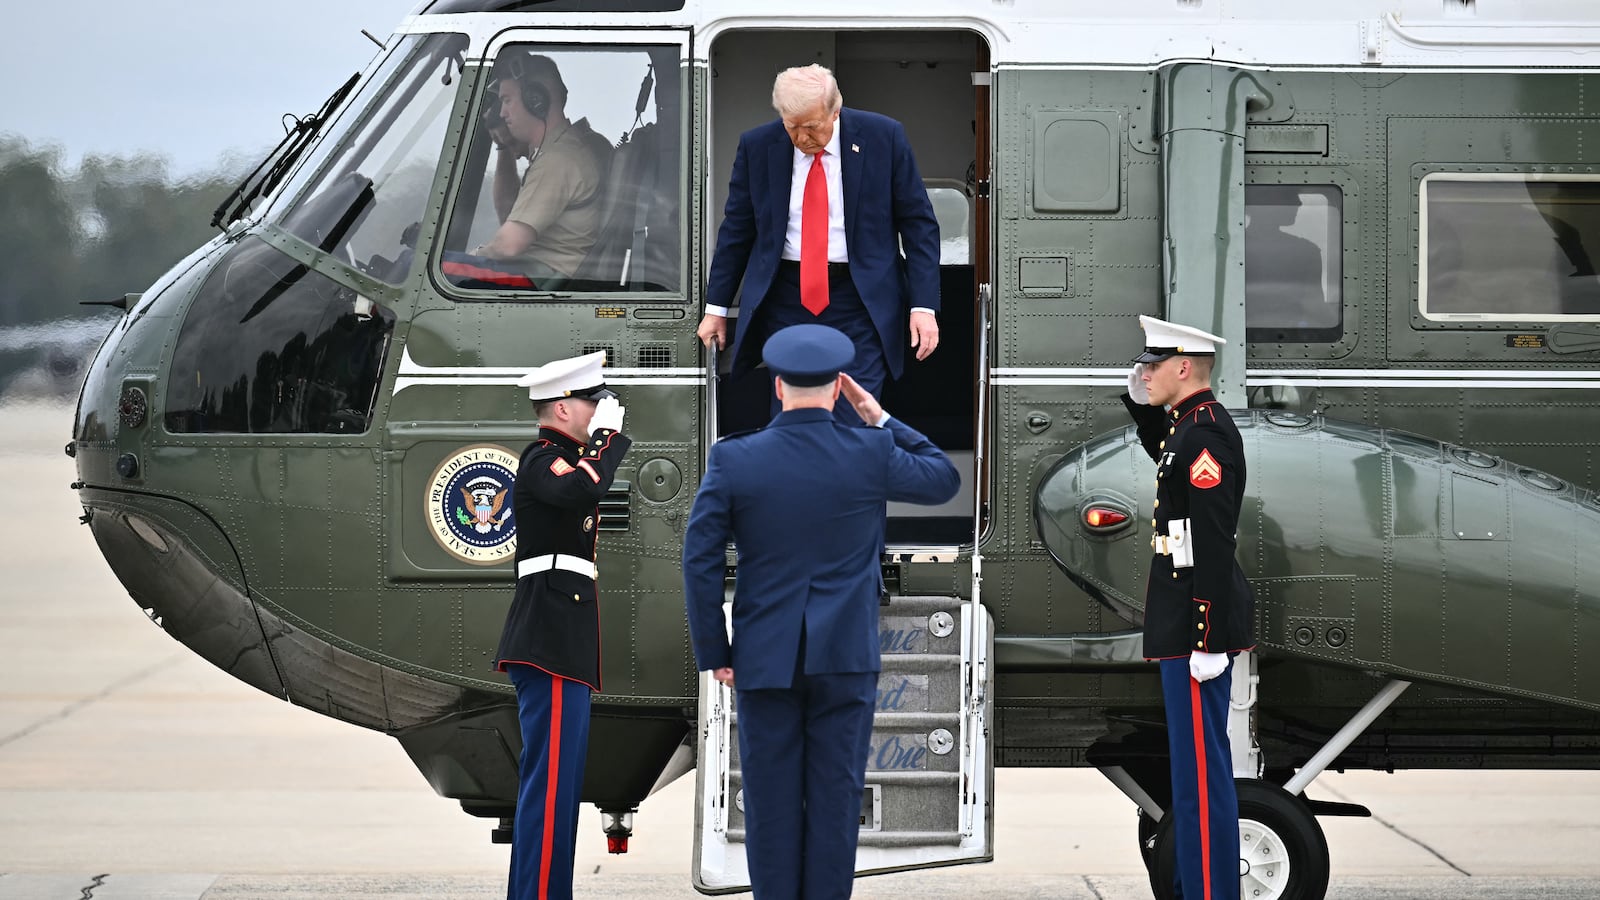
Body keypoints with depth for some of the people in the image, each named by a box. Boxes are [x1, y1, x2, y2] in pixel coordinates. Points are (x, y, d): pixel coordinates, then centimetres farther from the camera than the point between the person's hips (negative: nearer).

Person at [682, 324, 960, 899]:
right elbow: (943, 480, 13)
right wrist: (881, 420, 13)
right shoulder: (871, 455, -6)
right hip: (846, 656, 0)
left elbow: (700, 560, -5)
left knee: (771, 799, 5)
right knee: (835, 797, 4)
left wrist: (714, 652, 3)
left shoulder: (733, 459, -5)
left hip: (765, 658, 0)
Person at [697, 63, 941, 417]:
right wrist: (716, 307, 11)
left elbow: (919, 225, -1)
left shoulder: (883, 137, -6)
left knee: (855, 425, -11)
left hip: (860, 300, -2)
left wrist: (924, 307, -8)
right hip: (785, 301, 2)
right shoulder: (757, 146, 0)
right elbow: (736, 229, 10)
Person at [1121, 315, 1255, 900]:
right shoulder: (1193, 424, 11)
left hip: (1199, 625, -11)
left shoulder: (1205, 435, -19)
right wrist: (1140, 401, 19)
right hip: (1190, 623, 11)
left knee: (1200, 765, -6)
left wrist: (1207, 642, -23)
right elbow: (1164, 455, 38)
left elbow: (1214, 545, -23)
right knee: (1198, 760, 16)